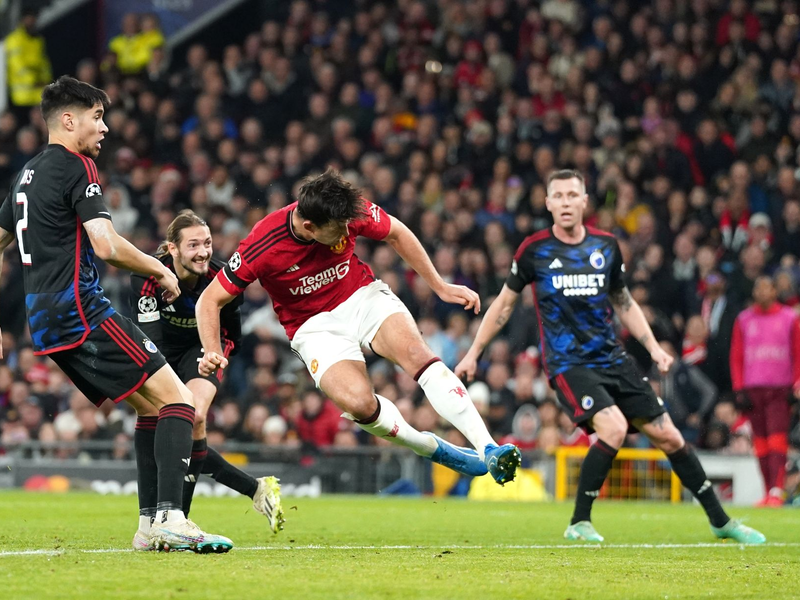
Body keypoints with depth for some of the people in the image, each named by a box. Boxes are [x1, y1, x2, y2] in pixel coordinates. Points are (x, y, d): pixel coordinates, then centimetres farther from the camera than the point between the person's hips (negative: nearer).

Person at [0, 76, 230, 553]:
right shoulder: (77, 168, -8)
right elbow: (107, 245, -19)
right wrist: (161, 270, -4)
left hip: (47, 324, 9)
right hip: (82, 313, -9)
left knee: (152, 405, 16)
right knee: (177, 401, -12)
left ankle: (151, 523, 11)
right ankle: (170, 518, -25)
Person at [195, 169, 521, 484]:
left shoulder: (348, 212, -19)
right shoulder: (262, 246, -25)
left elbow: (397, 234, 3)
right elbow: (210, 300, -13)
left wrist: (441, 287, 5)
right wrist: (213, 353, -29)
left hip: (363, 297, 2)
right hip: (315, 325, -2)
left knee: (417, 354, -27)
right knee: (359, 403, -28)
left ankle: (488, 448, -29)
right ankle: (434, 449, -3)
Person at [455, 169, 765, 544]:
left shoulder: (606, 246, 5)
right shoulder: (535, 250, -5)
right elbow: (504, 304, 7)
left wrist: (653, 347, 8)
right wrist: (473, 354, 7)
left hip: (612, 359, 4)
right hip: (567, 364, -4)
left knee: (668, 437, 3)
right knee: (613, 429, -28)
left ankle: (721, 521, 16)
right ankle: (579, 523, -13)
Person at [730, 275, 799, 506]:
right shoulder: (744, 320, 11)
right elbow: (736, 355, 11)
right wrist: (740, 389, 2)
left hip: (780, 389, -2)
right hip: (753, 389, 2)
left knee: (777, 438, -13)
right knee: (760, 442, 2)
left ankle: (777, 491, -19)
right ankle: (768, 492, 5)